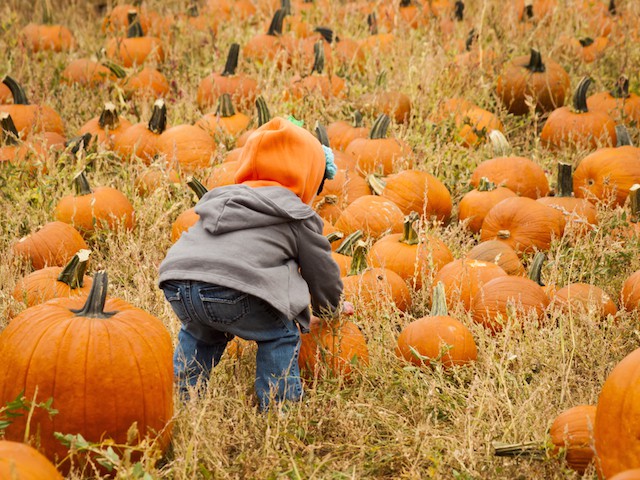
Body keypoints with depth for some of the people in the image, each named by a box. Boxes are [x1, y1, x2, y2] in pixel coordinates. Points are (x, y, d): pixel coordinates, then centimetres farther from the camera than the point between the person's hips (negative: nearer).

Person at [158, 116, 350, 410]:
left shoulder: (221, 198, 35)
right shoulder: (299, 216, 17)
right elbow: (322, 271, 27)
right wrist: (332, 308, 49)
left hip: (176, 282, 6)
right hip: (231, 291, -6)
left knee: (201, 334, 35)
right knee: (280, 335, 15)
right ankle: (278, 405, 12)